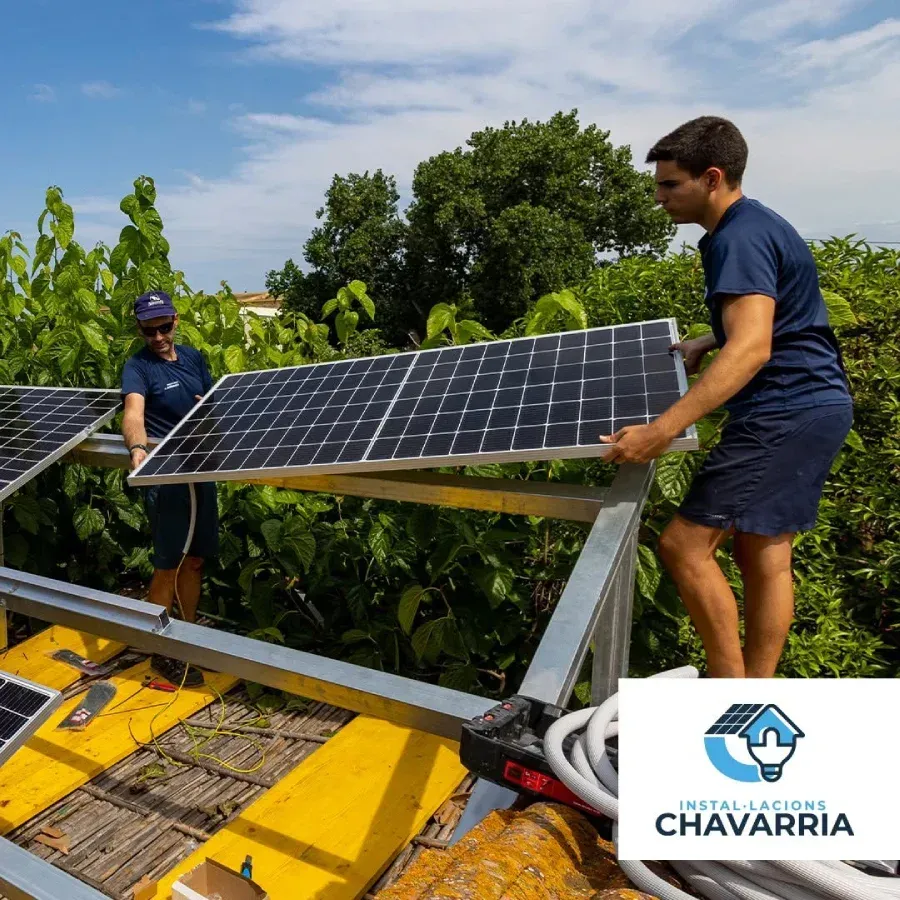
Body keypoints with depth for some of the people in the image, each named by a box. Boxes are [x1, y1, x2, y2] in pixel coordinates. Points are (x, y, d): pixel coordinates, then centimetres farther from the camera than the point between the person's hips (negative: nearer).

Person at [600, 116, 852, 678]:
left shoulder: (740, 239, -16)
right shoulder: (755, 225, 16)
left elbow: (751, 349, -29)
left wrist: (661, 431, -36)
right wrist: (707, 343, 13)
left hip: (786, 411, -11)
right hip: (816, 402, 11)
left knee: (685, 545, -9)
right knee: (764, 553, 12)